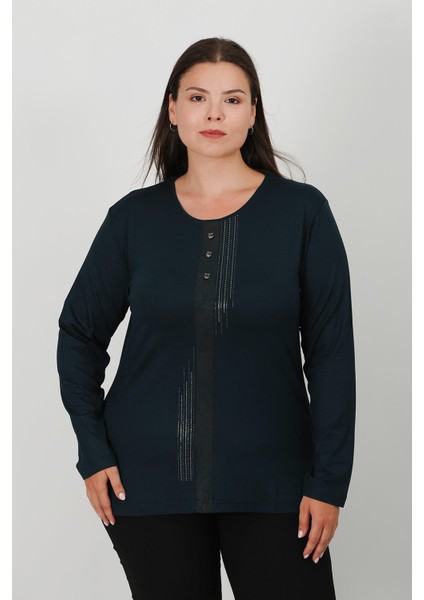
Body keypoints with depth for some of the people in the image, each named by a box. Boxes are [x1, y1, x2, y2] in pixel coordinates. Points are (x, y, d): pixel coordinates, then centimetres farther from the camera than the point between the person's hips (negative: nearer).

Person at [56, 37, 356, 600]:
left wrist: (328, 481, -5)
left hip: (271, 480, -1)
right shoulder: (135, 217, 2)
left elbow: (331, 352, -3)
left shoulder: (302, 210, -3)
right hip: (149, 480, 1)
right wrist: (92, 452, 1)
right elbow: (80, 333, 10)